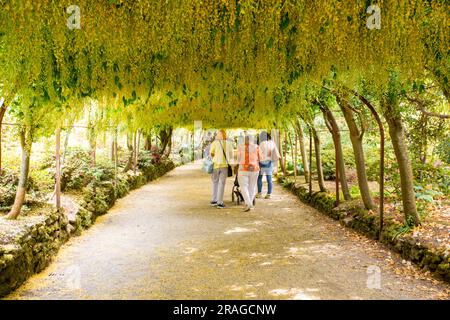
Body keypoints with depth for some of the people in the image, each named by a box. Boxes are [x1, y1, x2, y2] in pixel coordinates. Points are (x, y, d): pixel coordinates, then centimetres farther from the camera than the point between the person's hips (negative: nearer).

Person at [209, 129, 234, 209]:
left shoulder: (214, 143, -5)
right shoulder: (229, 143, 2)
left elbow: (211, 154, -6)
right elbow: (231, 155, 4)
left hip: (215, 165, 0)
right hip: (224, 165, 1)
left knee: (215, 182, 16)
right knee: (222, 184, 4)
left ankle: (214, 200, 15)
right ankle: (220, 202, 1)